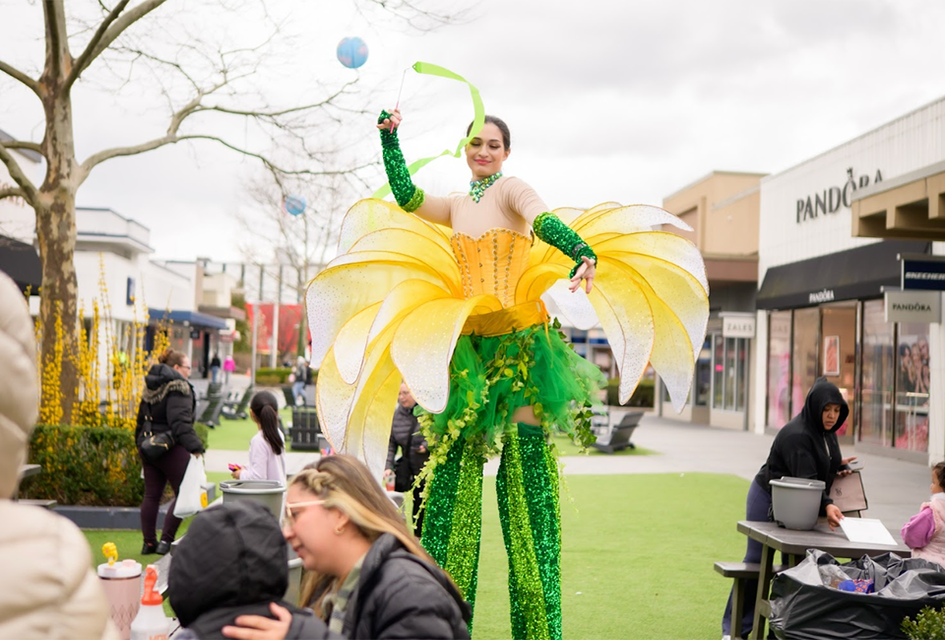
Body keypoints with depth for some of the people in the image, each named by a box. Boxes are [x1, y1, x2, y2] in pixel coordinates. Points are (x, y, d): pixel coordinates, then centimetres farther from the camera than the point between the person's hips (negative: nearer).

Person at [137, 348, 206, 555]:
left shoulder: (151, 387, 14)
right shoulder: (178, 387, -13)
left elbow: (141, 420, 21)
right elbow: (180, 420, -23)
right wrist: (194, 446, -27)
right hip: (172, 448, -9)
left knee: (151, 495, 12)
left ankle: (149, 542, 15)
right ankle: (166, 540, -3)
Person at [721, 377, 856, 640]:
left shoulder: (826, 432, 1)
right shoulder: (796, 435, -27)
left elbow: (823, 467, 16)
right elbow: (806, 480, -36)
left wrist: (839, 466, -6)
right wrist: (826, 506, -50)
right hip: (768, 500, -8)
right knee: (756, 562, -1)